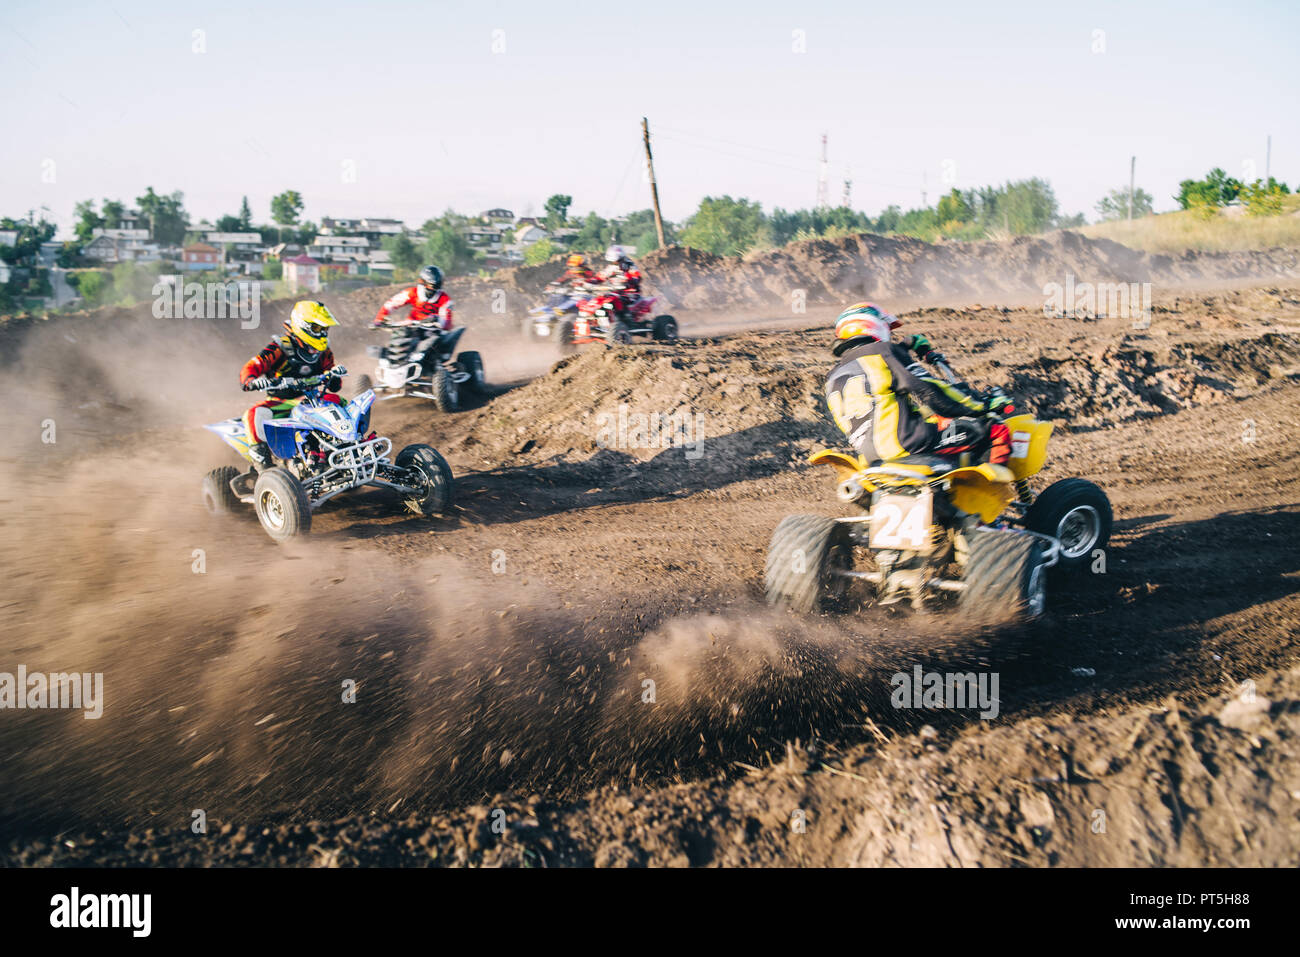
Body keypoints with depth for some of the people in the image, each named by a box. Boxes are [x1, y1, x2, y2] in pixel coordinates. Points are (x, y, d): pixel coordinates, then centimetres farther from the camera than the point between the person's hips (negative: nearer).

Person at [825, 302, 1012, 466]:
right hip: (907, 443, -8)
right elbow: (928, 391, -10)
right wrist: (984, 405, -5)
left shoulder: (832, 378, 17)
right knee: (998, 431, -5)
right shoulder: (884, 351, -3)